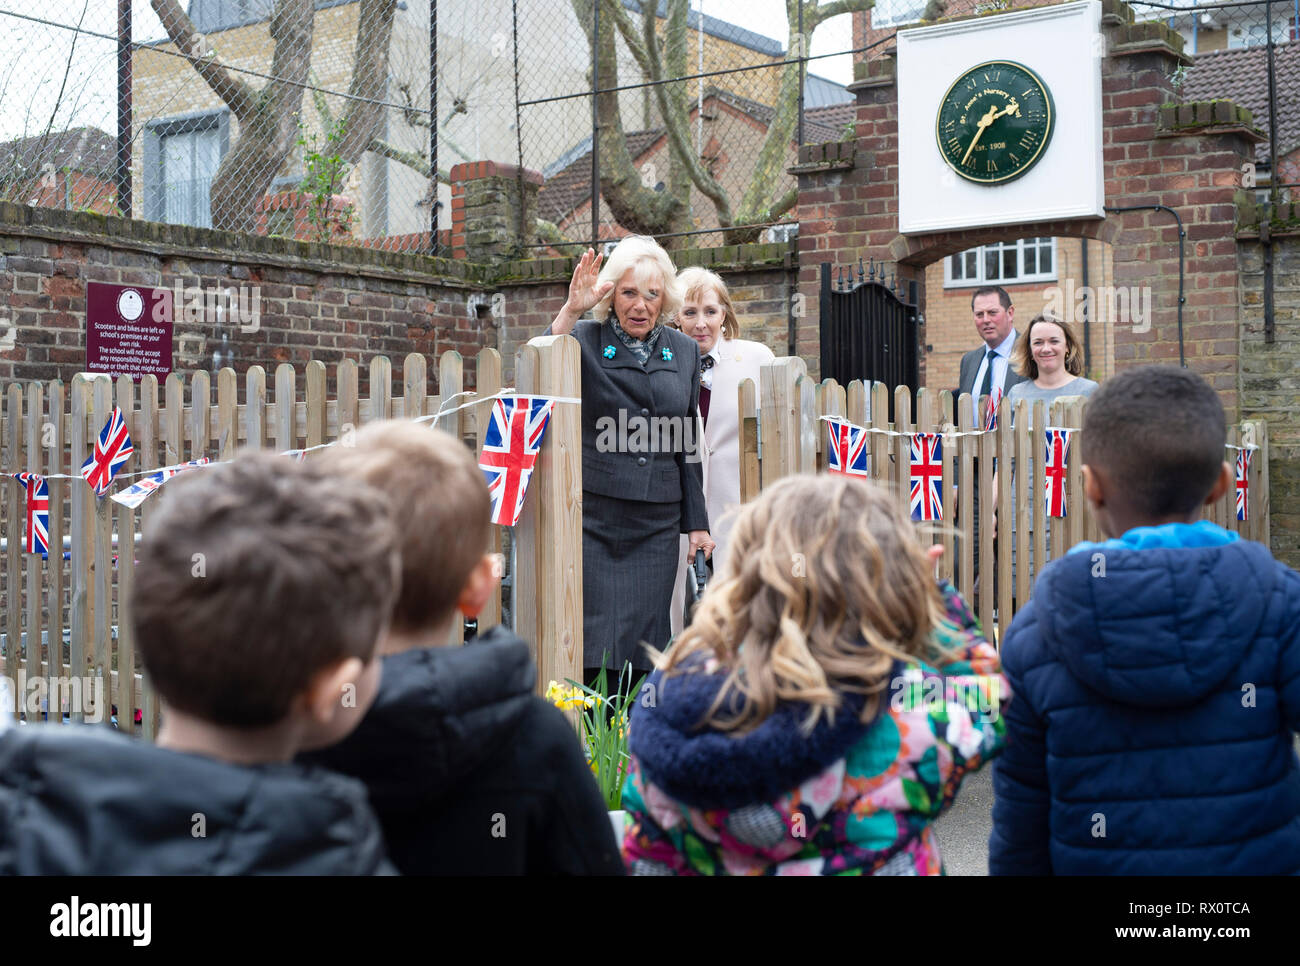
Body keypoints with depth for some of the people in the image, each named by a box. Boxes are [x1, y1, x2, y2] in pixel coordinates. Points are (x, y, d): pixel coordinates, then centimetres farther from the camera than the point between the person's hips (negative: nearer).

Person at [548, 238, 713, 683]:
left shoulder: (684, 351, 12)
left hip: (657, 520, 3)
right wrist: (570, 311, -27)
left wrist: (696, 523, 14)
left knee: (647, 640, 3)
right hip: (594, 516, -3)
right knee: (594, 642, -5)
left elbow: (688, 443, 15)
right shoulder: (586, 340, 1)